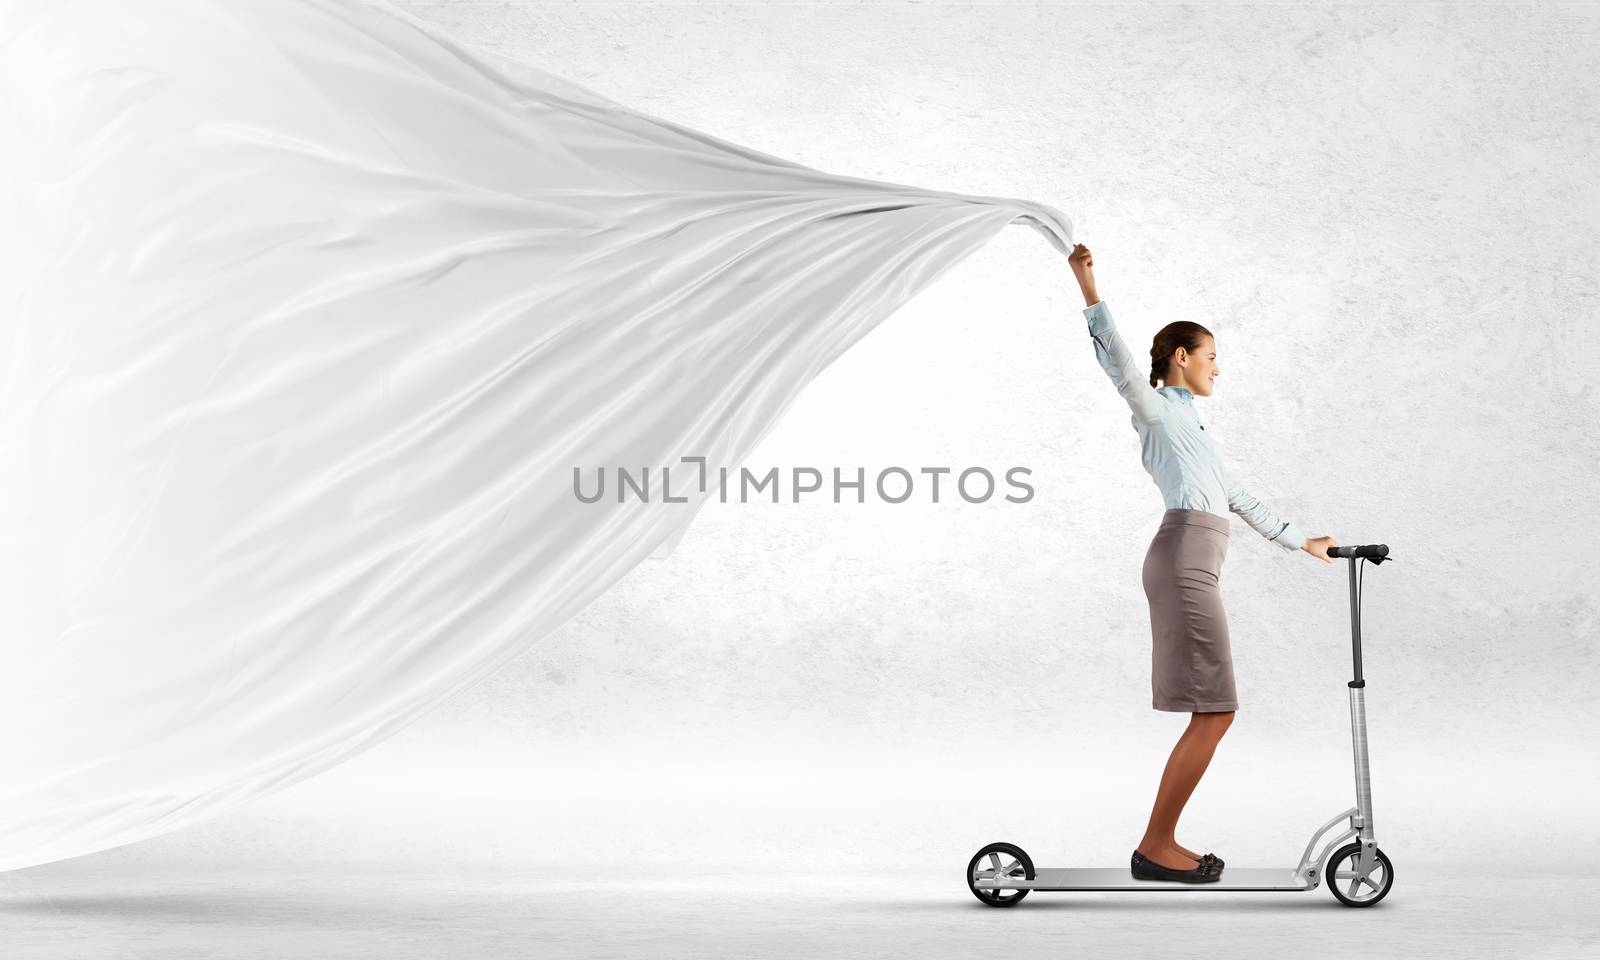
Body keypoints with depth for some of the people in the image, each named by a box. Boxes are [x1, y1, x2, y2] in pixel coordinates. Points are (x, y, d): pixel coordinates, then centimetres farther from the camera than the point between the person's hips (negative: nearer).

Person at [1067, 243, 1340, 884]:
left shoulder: (1189, 426, 32)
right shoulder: (1158, 409, 6)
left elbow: (1238, 498, 36)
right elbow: (1116, 357, -13)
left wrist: (1301, 542, 38)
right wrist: (1088, 288, -26)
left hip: (1194, 567, 9)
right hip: (1184, 557, -9)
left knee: (1213, 714, 6)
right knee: (1214, 712, -11)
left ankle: (1162, 842, 9)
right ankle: (1155, 848, -8)